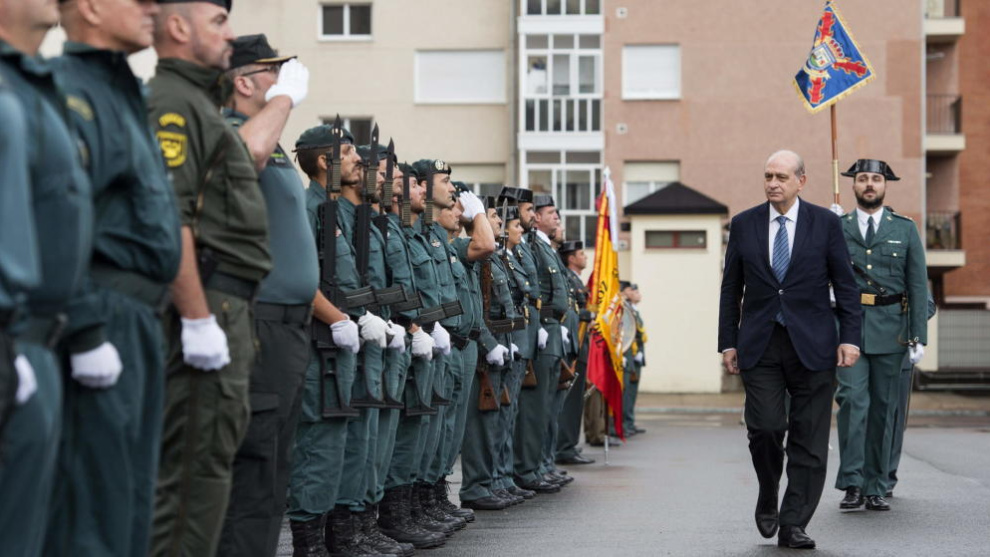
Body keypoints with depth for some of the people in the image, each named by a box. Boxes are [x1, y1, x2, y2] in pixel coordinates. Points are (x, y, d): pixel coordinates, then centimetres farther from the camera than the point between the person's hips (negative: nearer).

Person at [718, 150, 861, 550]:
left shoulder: (826, 223, 3)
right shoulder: (743, 224, 7)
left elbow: (846, 285, 4)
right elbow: (730, 289, 10)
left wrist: (849, 337, -5)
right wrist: (728, 342, 5)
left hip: (812, 345, 0)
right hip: (759, 346, 1)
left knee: (808, 440, -1)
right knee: (765, 427, -11)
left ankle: (793, 526, 6)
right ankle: (768, 499, 16)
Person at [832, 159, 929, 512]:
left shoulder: (905, 230, 9)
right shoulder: (836, 229, 8)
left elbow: (918, 285, 6)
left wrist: (919, 336, 0)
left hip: (889, 330, 1)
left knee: (883, 408, 5)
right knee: (852, 399, -15)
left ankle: (875, 489, 12)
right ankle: (852, 483, -12)